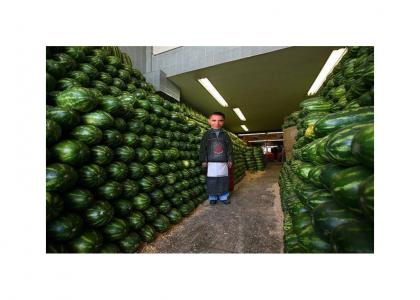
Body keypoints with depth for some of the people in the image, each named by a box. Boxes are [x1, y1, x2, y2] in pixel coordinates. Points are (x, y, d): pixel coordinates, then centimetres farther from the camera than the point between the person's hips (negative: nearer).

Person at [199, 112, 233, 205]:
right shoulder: (207, 134, 2)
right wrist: (203, 160, -3)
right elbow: (203, 148, 1)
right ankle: (212, 197, 20)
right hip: (211, 162, -2)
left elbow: (229, 148, 10)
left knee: (223, 180, 8)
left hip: (223, 162, 2)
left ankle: (224, 197, 23)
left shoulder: (225, 134, 8)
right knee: (212, 181, 3)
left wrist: (230, 159, 6)